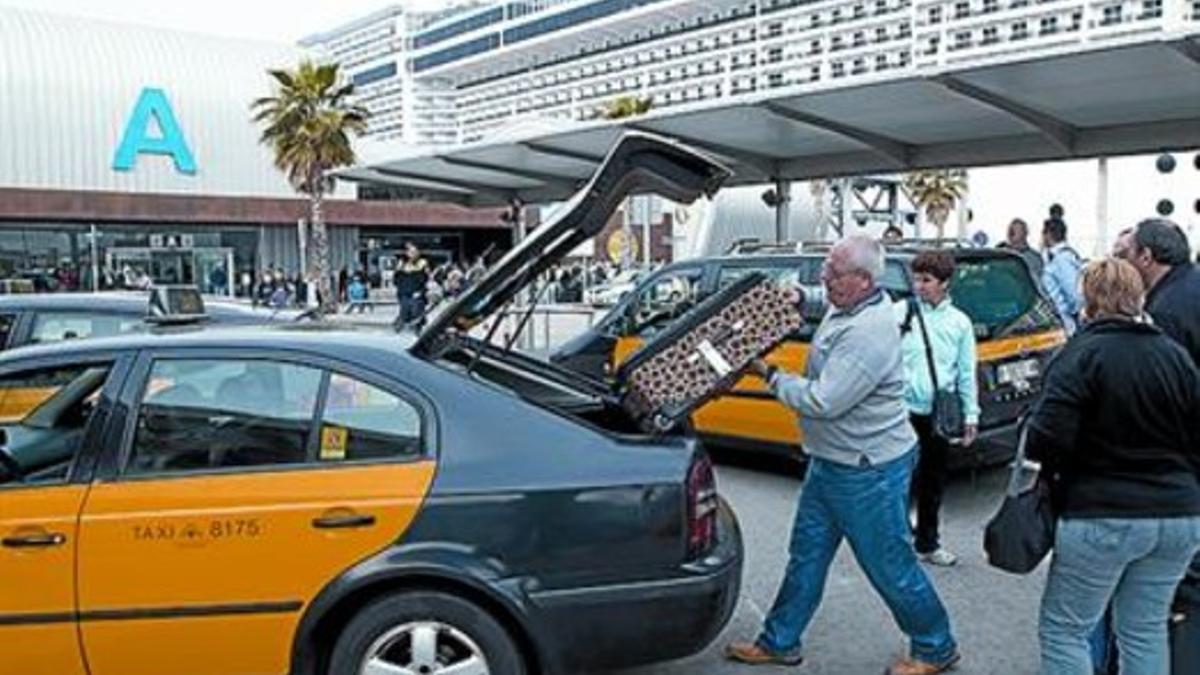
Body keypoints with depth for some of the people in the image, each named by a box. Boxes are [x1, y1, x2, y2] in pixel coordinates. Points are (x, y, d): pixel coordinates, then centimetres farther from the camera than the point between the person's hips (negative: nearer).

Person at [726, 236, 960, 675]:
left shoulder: (870, 333, -28)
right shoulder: (846, 310, 2)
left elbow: (823, 401, -29)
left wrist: (771, 377, -17)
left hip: (870, 472, -10)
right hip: (830, 462, 10)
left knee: (890, 565, 6)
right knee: (807, 554, 16)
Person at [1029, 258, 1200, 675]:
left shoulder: (1083, 354, -12)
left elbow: (1048, 437, -21)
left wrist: (1046, 470, -1)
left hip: (1103, 517, -6)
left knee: (1063, 629, 6)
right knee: (1146, 630, 18)